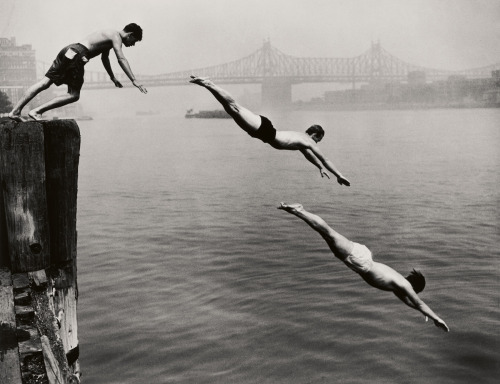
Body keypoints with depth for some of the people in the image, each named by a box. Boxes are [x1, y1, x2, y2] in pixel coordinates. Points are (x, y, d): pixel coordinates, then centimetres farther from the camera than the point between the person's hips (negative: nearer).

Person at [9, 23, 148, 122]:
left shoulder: (109, 36, 29)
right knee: (74, 95, -5)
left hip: (69, 50, 9)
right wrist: (134, 81, -16)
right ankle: (37, 111, -11)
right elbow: (121, 59, -14)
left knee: (44, 82, 3)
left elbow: (104, 58, 42)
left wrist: (113, 78, 49)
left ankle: (15, 111, -1)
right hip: (77, 54, -9)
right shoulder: (116, 37, 0)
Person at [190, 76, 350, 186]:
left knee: (233, 108, 1)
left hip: (264, 129, 7)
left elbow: (309, 155, 46)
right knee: (235, 107, -18)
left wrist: (320, 168, 51)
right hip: (264, 129, -7)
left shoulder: (301, 138, 26)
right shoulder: (308, 141, 4)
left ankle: (208, 83, -3)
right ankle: (207, 84, -27)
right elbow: (324, 159, 6)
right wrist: (339, 175, 12)